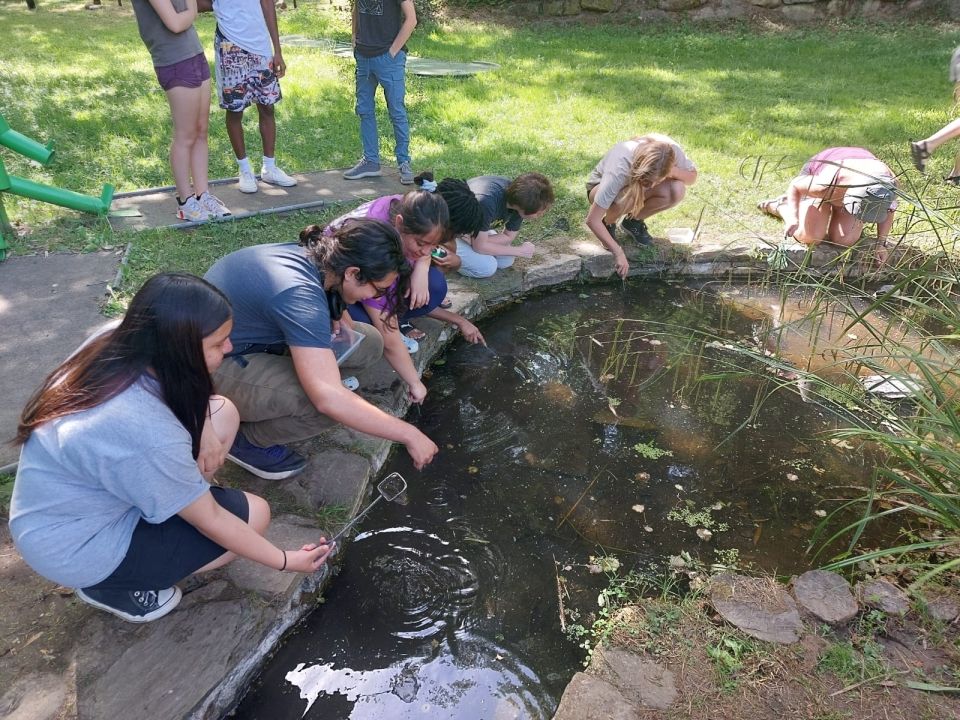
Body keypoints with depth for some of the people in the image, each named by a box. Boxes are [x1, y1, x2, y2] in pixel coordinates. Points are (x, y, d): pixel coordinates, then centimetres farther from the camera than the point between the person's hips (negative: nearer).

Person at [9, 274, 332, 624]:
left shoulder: (116, 342, -17)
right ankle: (111, 585, 3)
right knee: (253, 513, -6)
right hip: (75, 549, -7)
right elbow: (210, 520, -23)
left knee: (222, 412, -2)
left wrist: (203, 426, -14)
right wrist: (285, 560, -10)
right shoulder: (148, 435, -37)